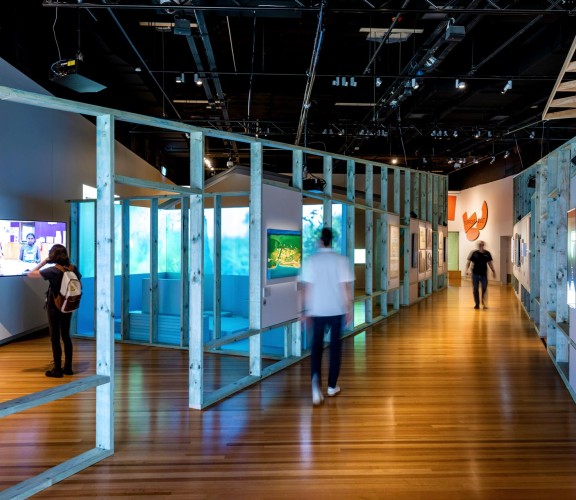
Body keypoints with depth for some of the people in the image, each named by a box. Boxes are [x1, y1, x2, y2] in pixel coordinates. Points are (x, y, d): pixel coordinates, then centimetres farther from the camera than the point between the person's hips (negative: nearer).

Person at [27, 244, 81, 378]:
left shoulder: (53, 271, -18)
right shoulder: (74, 269, -2)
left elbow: (31, 274, -14)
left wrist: (44, 262, -9)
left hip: (54, 307, -5)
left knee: (55, 337, 4)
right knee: (66, 336, 15)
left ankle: (57, 369, 9)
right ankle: (68, 367, 20)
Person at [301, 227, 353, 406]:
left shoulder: (311, 260, -2)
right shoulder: (341, 260, -4)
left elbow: (306, 287, -2)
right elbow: (346, 287, -6)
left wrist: (307, 310, 7)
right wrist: (349, 309, 2)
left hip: (317, 310, 0)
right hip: (337, 310, 0)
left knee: (316, 346, 6)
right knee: (335, 346, 12)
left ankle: (316, 379, -18)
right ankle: (332, 386, 19)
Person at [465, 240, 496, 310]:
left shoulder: (487, 253, 2)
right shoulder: (474, 253, -5)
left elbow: (490, 263, 12)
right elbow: (469, 262, -4)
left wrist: (493, 271, 13)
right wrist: (467, 269, -17)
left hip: (484, 274, 1)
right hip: (475, 274, -1)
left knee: (484, 288, 0)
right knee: (475, 289, 4)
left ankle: (483, 303, 16)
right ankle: (477, 304, 15)